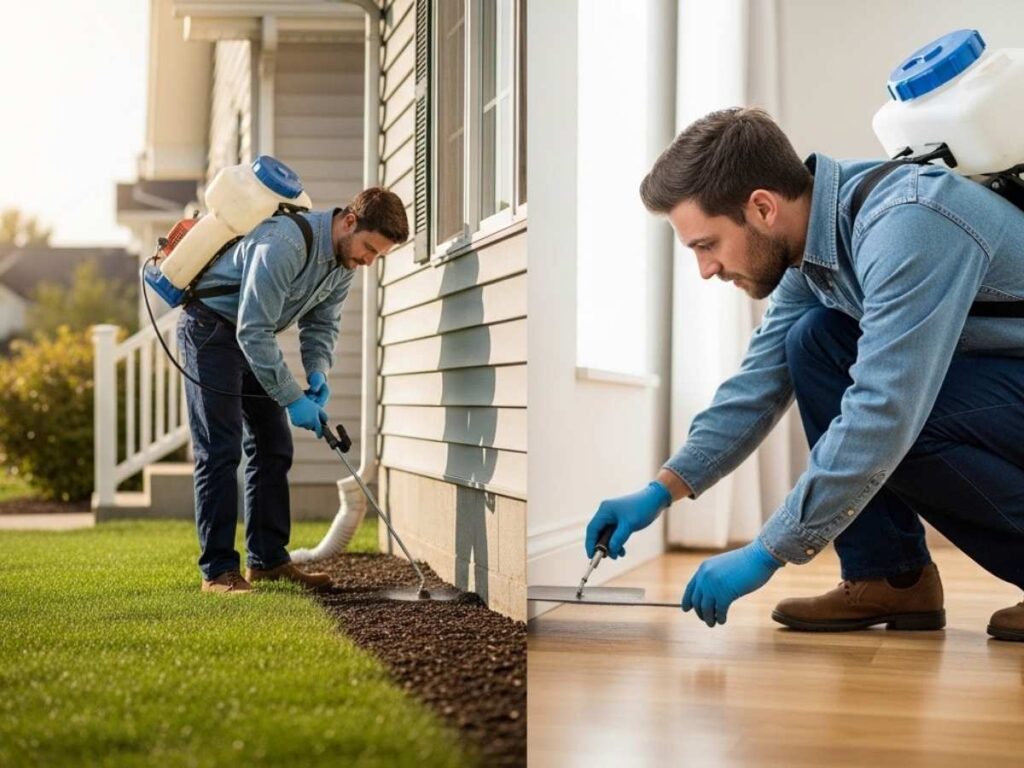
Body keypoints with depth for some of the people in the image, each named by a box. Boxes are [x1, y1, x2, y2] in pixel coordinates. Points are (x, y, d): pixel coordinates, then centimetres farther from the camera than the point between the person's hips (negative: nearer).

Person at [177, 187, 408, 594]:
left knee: (273, 448, 8)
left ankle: (268, 559, 14)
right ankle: (218, 570, -10)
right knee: (220, 450, -13)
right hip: (211, 327, -9)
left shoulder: (345, 259, -4)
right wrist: (293, 399, -29)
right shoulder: (283, 244, -33)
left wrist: (318, 373, -13)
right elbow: (252, 331, -32)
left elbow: (321, 324, 7)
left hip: (254, 335, 9)